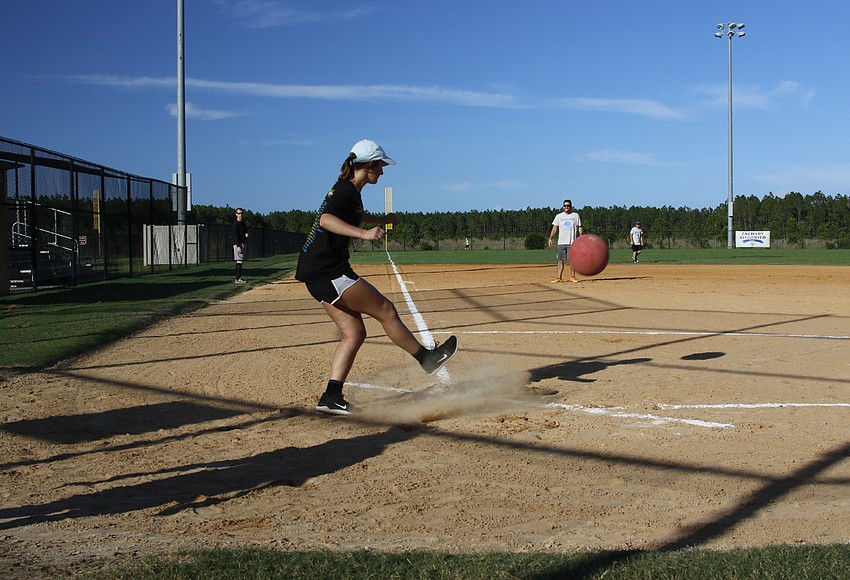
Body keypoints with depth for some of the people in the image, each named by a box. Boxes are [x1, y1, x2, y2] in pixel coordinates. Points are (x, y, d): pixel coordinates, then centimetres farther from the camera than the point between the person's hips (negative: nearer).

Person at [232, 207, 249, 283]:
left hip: (244, 243, 9)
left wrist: (246, 247, 12)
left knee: (241, 262, 9)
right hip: (238, 244, -9)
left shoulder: (244, 223, 17)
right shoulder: (235, 224, -9)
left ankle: (239, 278, 11)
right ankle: (237, 279, -15)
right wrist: (238, 246, -22)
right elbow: (235, 236, -16)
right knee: (239, 262, -13)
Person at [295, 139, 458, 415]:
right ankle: (427, 358, 11)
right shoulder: (347, 191, -14)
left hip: (318, 273, 11)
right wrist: (364, 233, -45)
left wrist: (382, 219, 53)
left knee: (355, 333, 8)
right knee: (386, 310, -2)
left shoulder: (346, 190, 17)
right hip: (327, 271, -11)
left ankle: (331, 397, 3)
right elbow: (327, 219, -34)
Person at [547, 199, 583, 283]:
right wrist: (550, 238, -3)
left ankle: (572, 276, 9)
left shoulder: (575, 215, 8)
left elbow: (580, 228, 6)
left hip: (572, 242, -1)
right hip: (561, 242, 1)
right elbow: (555, 228, 7)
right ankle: (559, 277, 0)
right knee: (560, 260, -2)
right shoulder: (559, 216, 10)